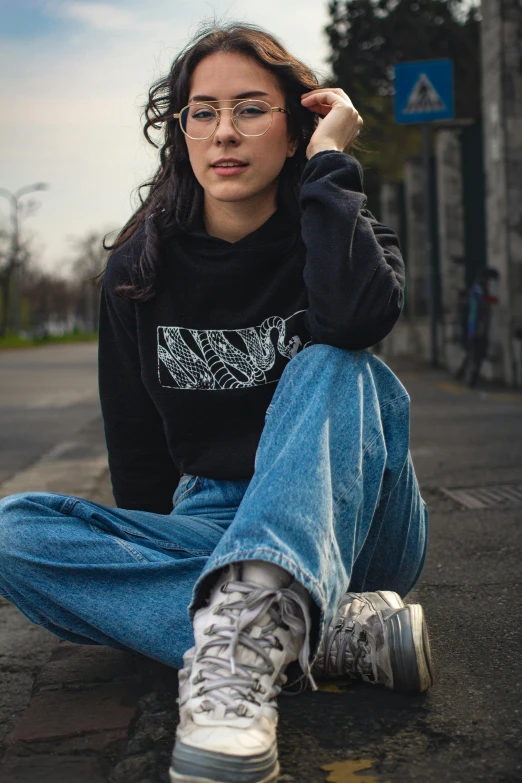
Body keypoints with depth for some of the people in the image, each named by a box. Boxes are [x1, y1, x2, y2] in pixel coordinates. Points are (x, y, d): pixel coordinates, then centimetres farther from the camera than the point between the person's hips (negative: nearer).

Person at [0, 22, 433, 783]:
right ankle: (336, 632, -32)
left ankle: (245, 639, -51)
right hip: (210, 529, 3)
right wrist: (148, 548, 5)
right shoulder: (140, 270, 3)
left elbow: (356, 320, -28)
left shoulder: (340, 233, -2)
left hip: (348, 524, -2)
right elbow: (136, 446, 9)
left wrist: (330, 165, -18)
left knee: (336, 365, -30)